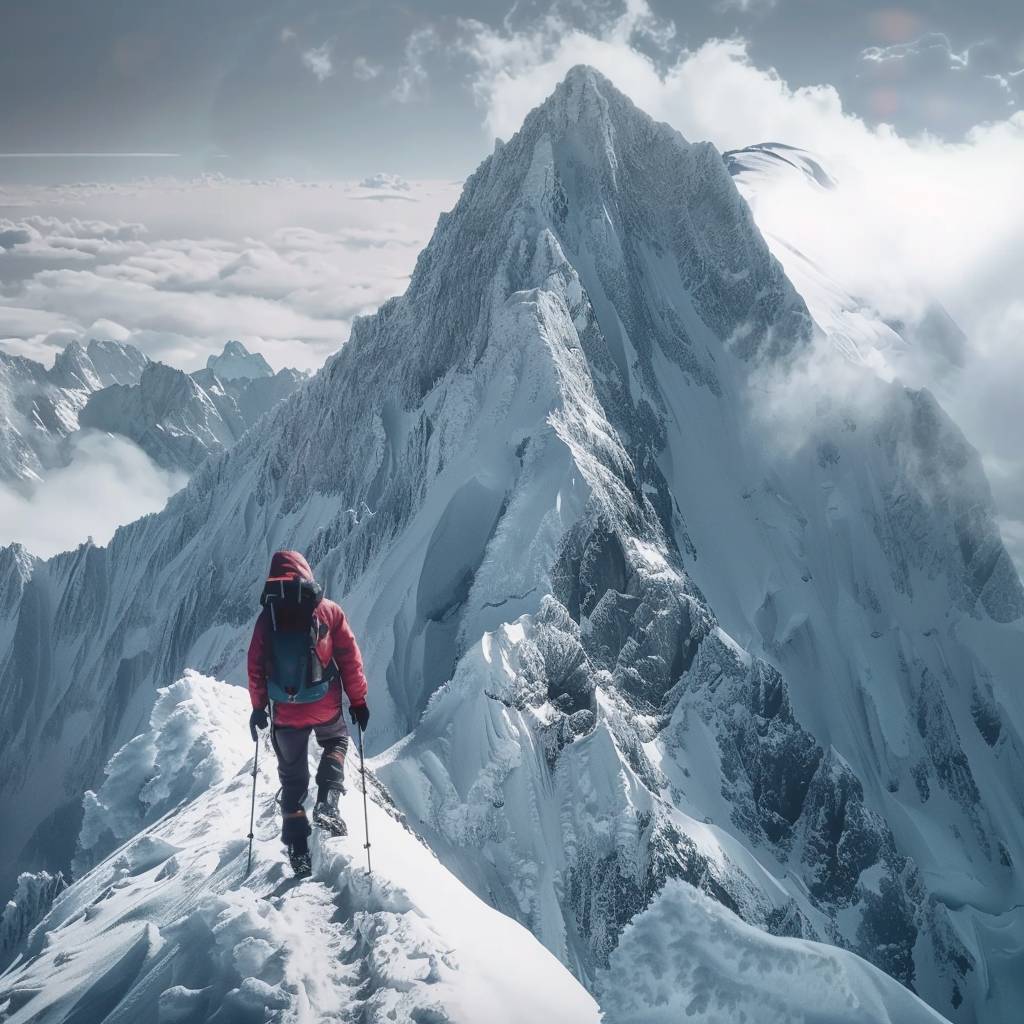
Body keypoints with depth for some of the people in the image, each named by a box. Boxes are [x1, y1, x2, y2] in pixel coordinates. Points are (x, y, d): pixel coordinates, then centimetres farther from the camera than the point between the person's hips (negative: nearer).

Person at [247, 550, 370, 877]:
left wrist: (258, 707, 14)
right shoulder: (328, 611, -3)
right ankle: (328, 802, 4)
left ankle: (296, 843, 14)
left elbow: (256, 668, 4)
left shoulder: (267, 617, 1)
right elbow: (350, 658, -2)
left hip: (286, 712, 1)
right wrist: (358, 700, 6)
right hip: (326, 707, -1)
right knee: (336, 743, 28)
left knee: (292, 774, 17)